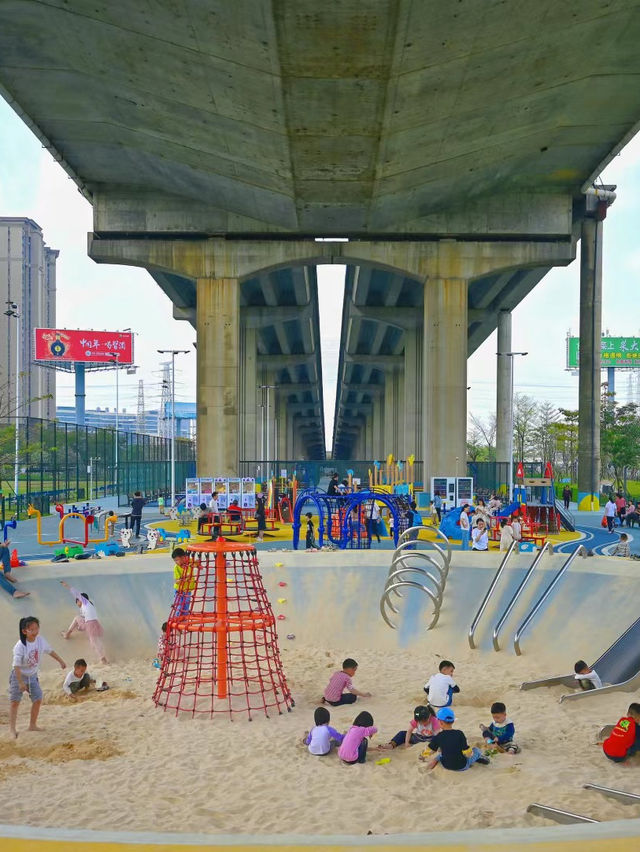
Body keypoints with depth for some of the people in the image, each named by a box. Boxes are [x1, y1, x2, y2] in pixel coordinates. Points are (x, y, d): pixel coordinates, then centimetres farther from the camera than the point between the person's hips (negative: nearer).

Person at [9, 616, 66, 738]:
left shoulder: (41, 640, -11)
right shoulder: (20, 646, -27)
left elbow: (50, 651, 8)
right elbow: (16, 665, -24)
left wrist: (61, 661, 15)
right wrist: (20, 683, -25)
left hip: (32, 675, 5)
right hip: (19, 675, -5)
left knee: (38, 699, 4)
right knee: (15, 701, -3)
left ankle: (32, 725, 19)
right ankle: (12, 728, 5)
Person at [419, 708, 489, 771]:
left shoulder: (438, 737, -14)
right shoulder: (459, 734, -20)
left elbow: (428, 751, -4)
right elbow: (467, 753, -17)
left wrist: (423, 756, 18)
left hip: (446, 766, 2)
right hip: (462, 767, -2)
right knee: (476, 750, 22)